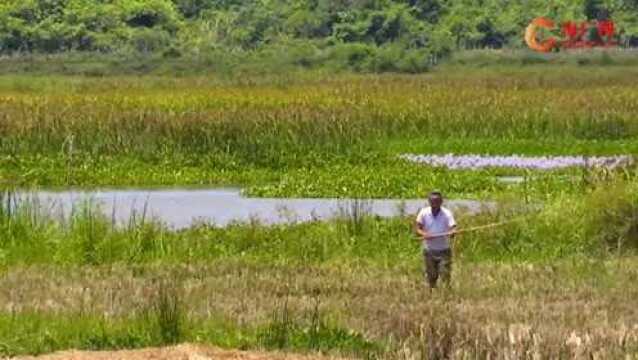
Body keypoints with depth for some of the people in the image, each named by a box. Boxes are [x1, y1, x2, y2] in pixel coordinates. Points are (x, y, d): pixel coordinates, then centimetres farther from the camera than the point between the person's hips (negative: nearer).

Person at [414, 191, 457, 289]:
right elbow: (417, 228, -7)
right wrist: (424, 234, -29)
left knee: (445, 276, -6)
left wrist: (452, 233, -45)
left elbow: (453, 228, -21)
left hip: (444, 250, -2)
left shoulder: (447, 213, -10)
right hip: (429, 250, 2)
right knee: (431, 277, 10)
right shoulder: (424, 213, -5)